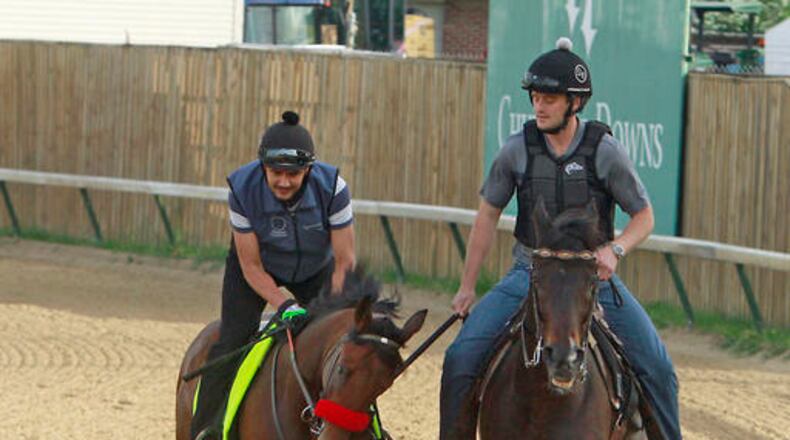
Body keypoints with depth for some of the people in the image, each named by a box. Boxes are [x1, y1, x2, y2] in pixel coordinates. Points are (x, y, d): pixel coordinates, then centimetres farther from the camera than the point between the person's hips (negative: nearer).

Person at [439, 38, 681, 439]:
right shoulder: (517, 150, -4)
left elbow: (644, 216, -1)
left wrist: (615, 249, -22)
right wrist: (467, 287, 10)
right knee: (461, 357, -14)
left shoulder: (604, 151, -9)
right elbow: (487, 217, 8)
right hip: (529, 274, 1)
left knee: (656, 366, -11)